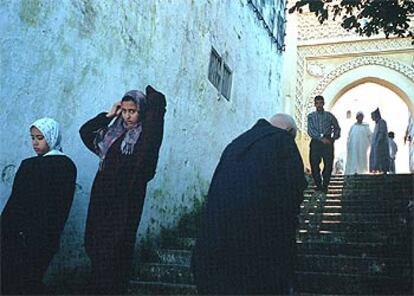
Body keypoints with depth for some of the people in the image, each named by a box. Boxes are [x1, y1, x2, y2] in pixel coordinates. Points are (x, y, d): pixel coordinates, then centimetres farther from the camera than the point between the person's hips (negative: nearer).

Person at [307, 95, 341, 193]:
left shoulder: (329, 115, 9)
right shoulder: (311, 116, 7)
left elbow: (337, 128, 19)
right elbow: (310, 131, -5)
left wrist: (334, 138, 4)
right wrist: (321, 138, -16)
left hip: (328, 142, 0)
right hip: (315, 142, 0)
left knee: (328, 165, -3)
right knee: (314, 165, -2)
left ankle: (325, 186, 7)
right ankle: (318, 185, 11)